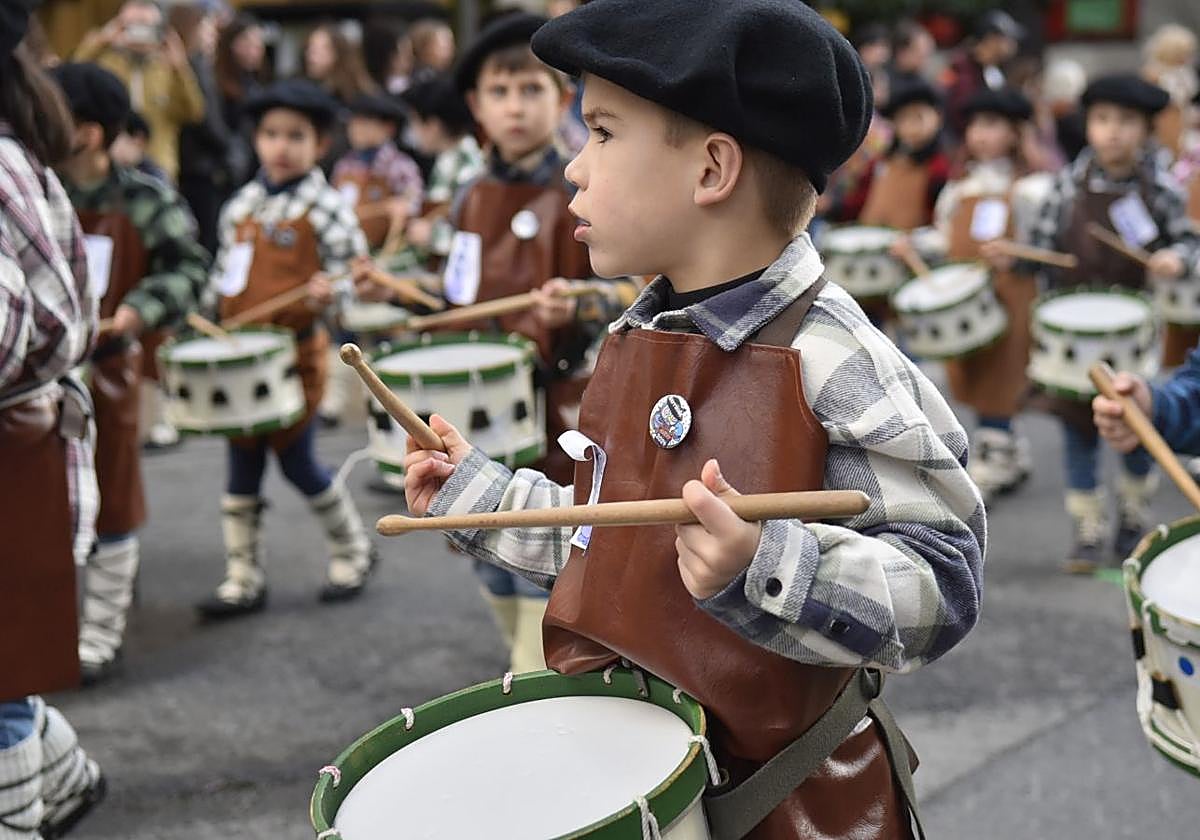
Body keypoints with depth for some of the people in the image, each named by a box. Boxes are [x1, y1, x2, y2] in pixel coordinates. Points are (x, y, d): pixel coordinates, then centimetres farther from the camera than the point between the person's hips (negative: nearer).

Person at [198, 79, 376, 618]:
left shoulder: (324, 206, -9)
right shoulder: (242, 205, 8)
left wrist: (328, 293, -28)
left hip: (296, 351, -5)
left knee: (298, 462, 3)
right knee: (242, 468, 8)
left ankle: (352, 552, 25)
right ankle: (243, 580, 16)